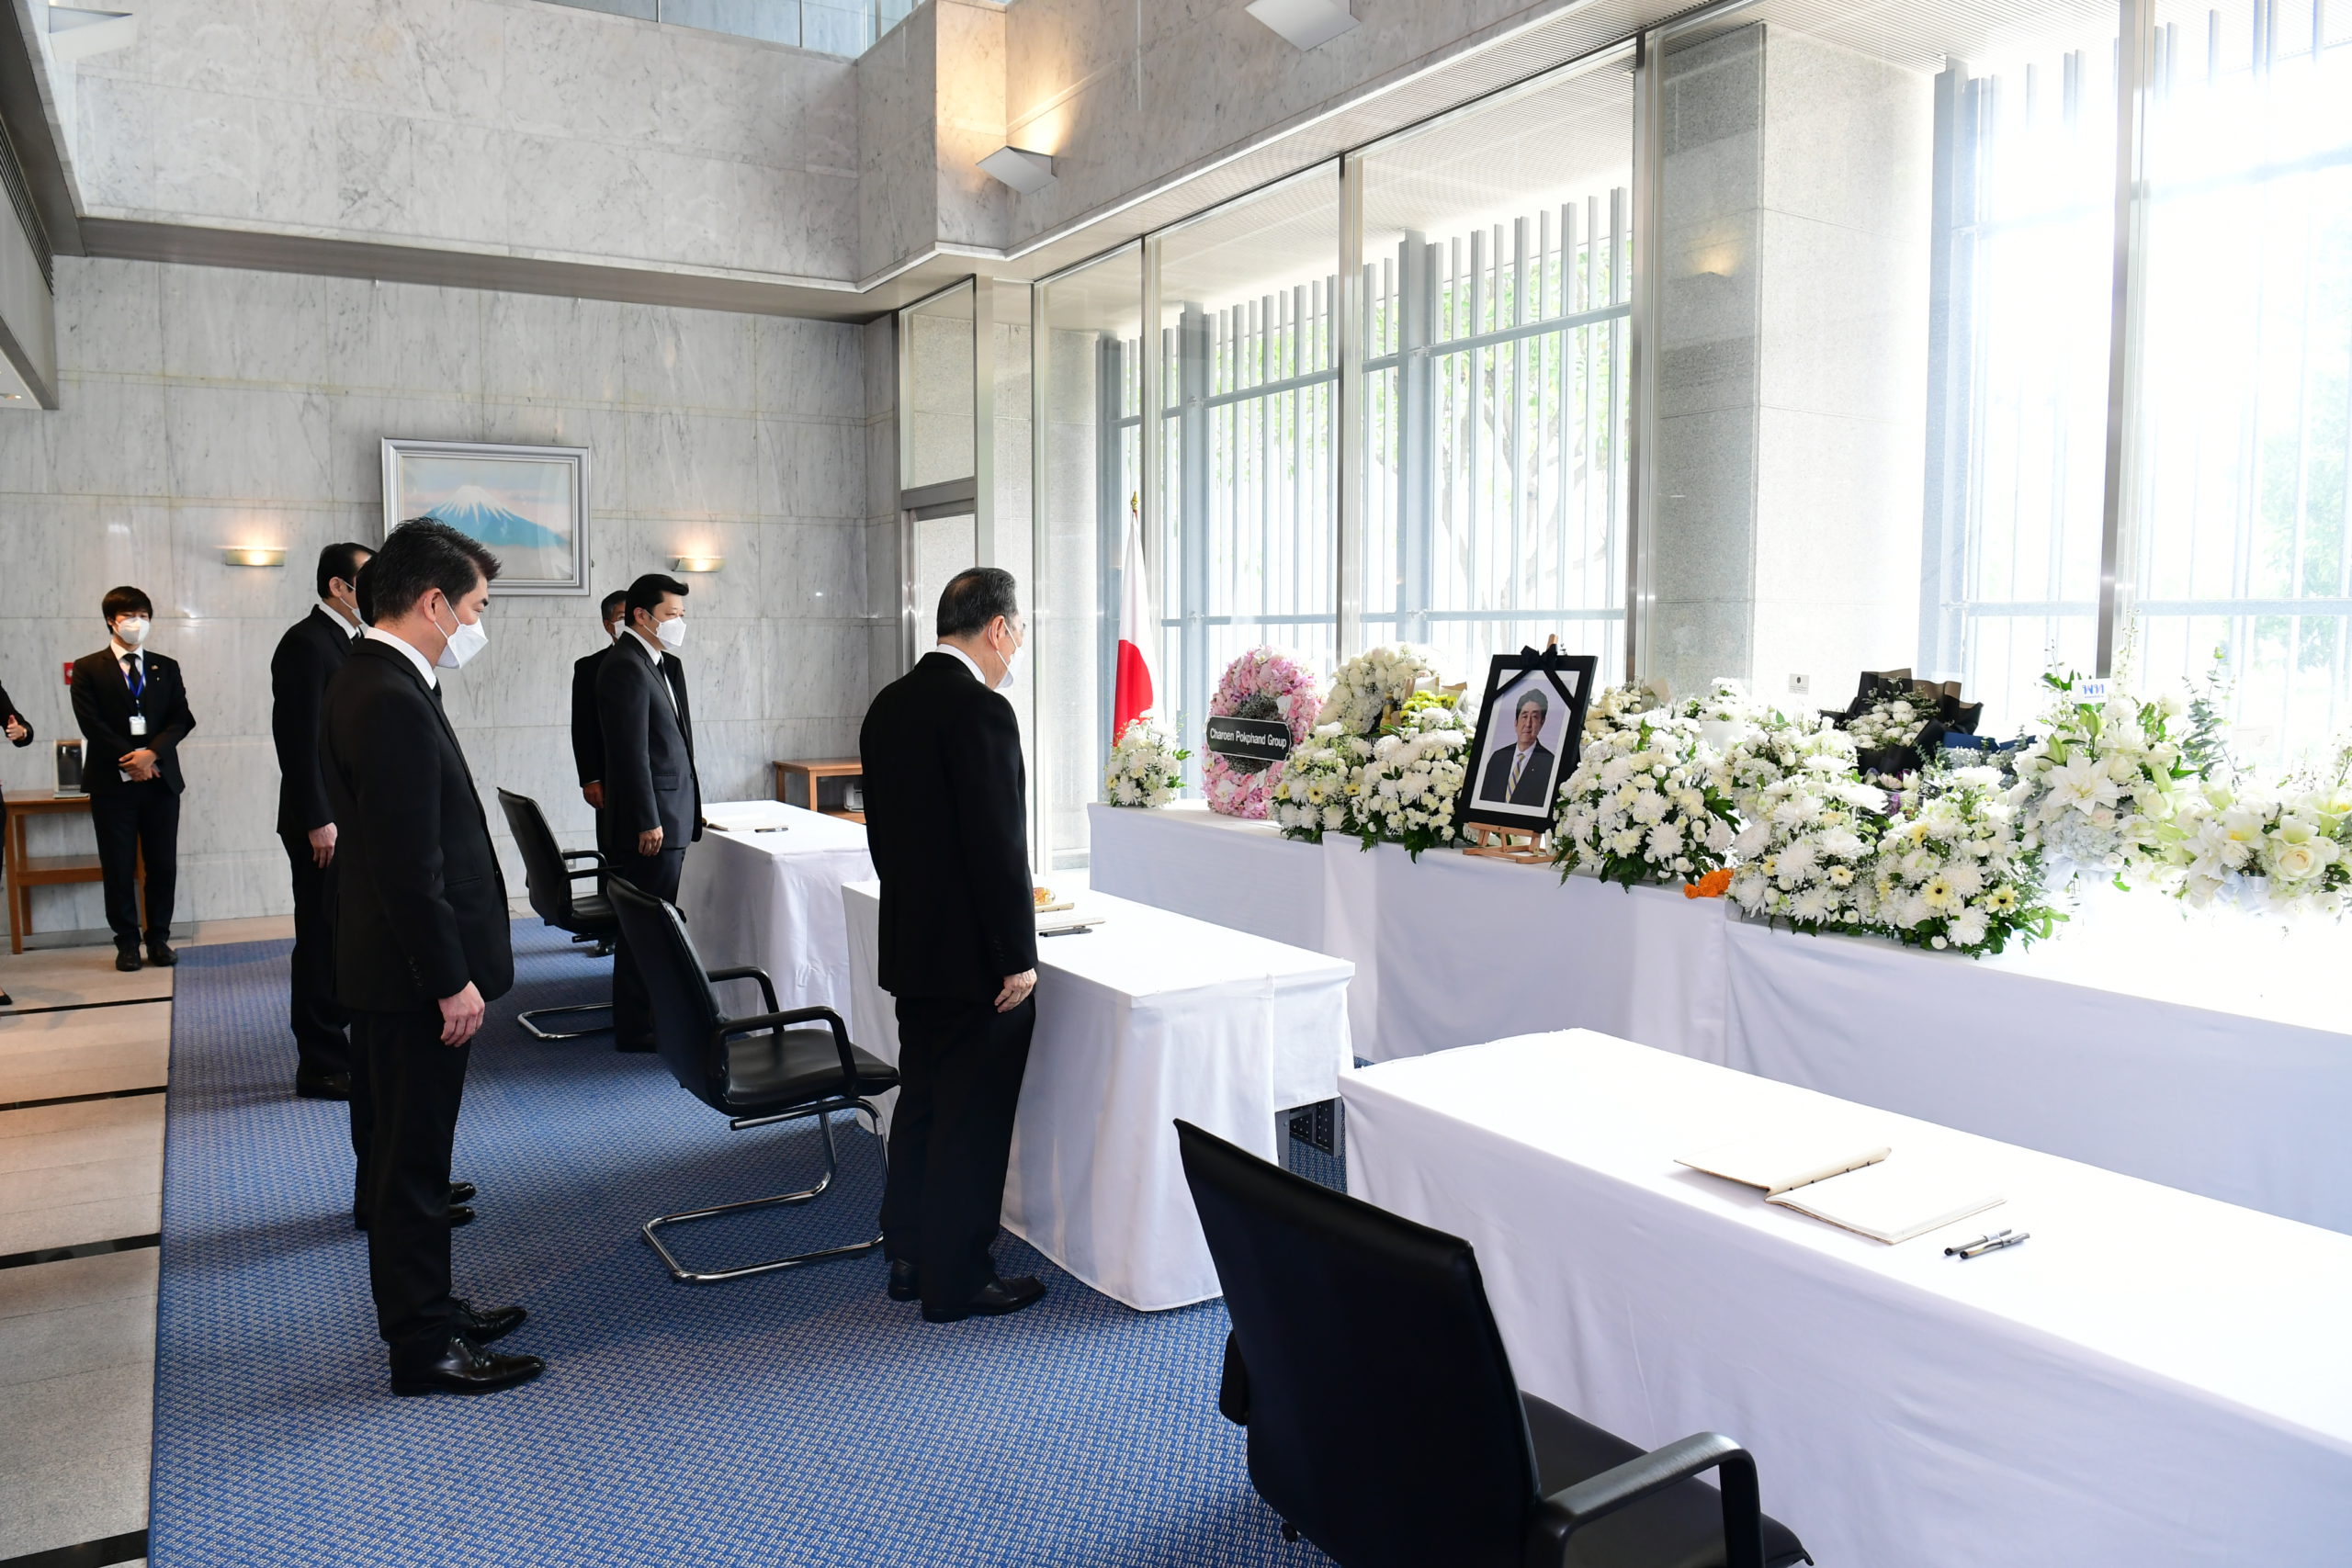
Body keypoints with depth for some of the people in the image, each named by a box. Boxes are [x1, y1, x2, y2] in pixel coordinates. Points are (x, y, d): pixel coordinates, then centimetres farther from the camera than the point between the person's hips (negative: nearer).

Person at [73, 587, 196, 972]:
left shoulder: (166, 668, 12)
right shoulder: (88, 669, 3)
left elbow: (181, 719, 4)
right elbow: (91, 724, -5)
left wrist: (152, 753, -12)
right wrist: (130, 761, -12)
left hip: (160, 779, 2)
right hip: (112, 782, -2)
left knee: (163, 865, 4)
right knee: (118, 868, 3)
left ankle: (159, 938, 15)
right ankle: (127, 943, 12)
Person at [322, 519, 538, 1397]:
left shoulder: (371, 679, 10)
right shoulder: (391, 703, -23)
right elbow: (409, 867, -24)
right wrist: (452, 981, -20)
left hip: (394, 966, 11)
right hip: (412, 973, -11)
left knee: (400, 1149, 19)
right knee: (411, 1158, 1)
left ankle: (420, 1309, 34)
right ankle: (424, 1348, 13)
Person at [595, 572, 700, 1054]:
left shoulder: (665, 665, 17)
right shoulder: (624, 667, -14)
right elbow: (632, 753, -18)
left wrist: (689, 808, 16)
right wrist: (648, 822, -19)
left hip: (670, 817, 10)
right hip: (648, 821, -10)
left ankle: (651, 1012, 25)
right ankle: (634, 1030, 5)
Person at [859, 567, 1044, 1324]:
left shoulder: (889, 703, 8)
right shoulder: (980, 710, -20)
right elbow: (999, 846, -22)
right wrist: (1018, 957, -15)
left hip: (910, 948, 9)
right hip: (976, 958, -9)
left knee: (921, 1103, 19)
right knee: (973, 1119, 3)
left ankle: (909, 1256, 31)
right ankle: (955, 1281, 15)